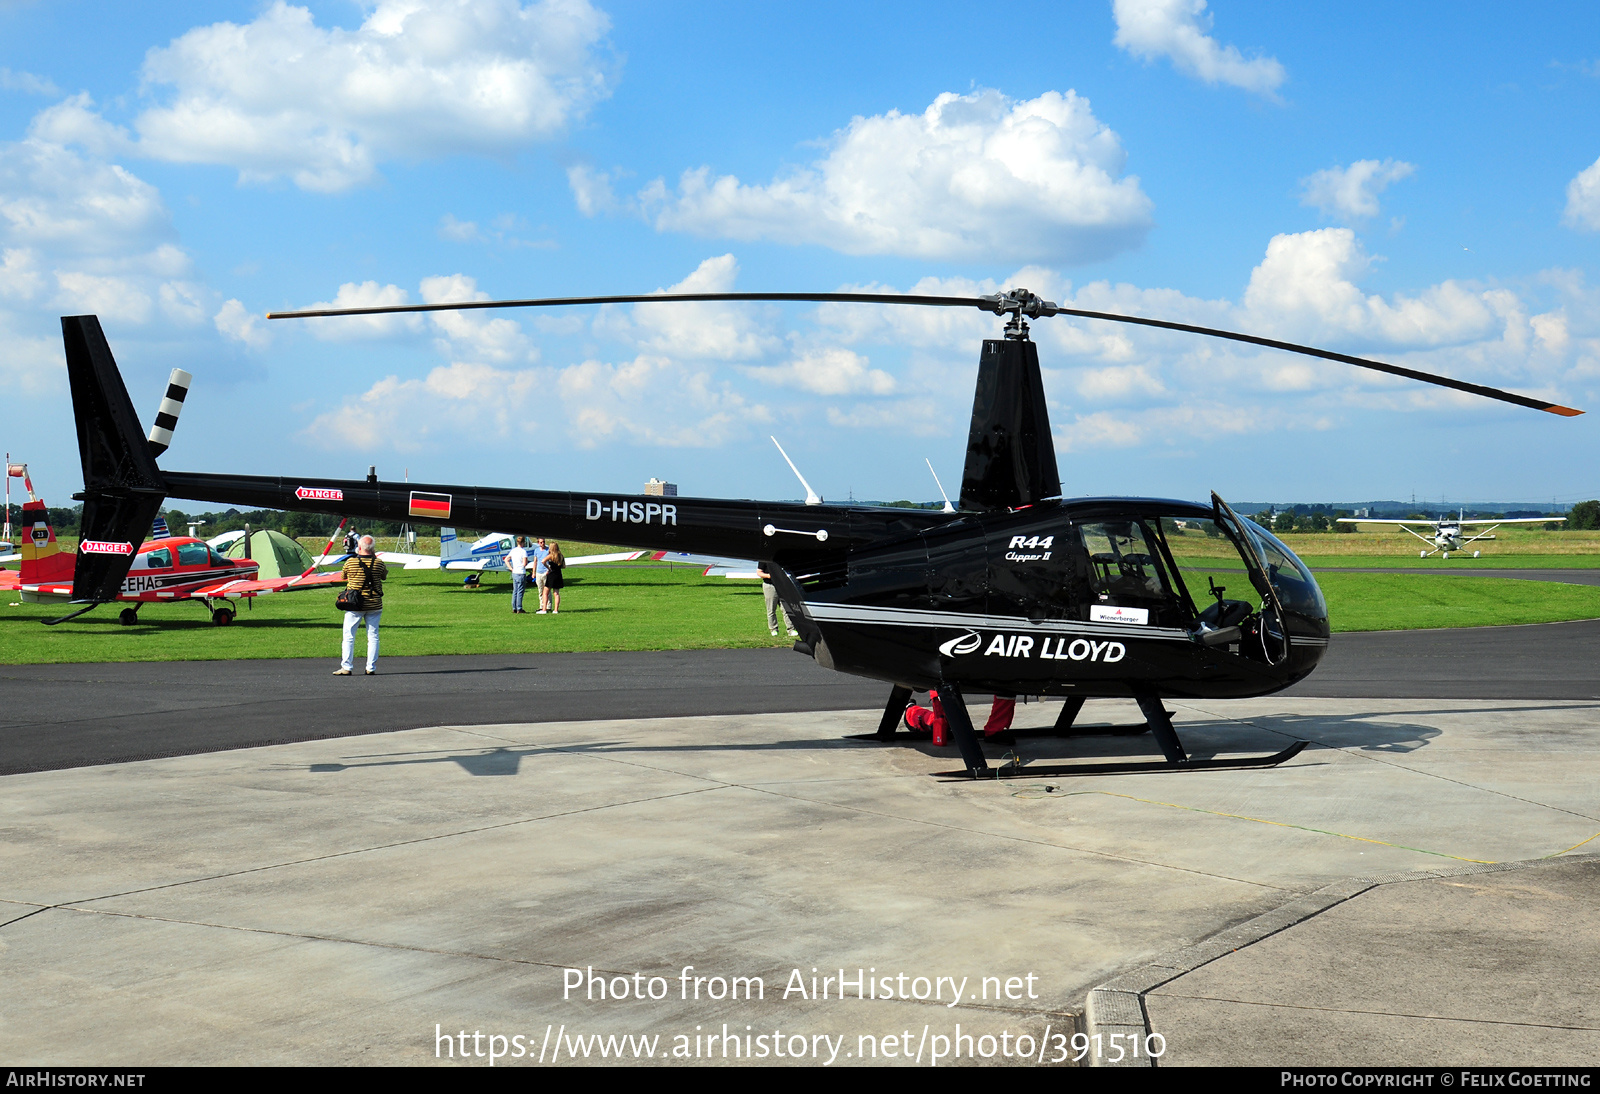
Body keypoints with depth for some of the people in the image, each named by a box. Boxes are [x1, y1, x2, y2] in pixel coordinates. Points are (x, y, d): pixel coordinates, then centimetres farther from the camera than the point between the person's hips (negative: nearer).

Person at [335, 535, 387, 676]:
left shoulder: (350, 562, -8)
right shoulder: (379, 563, -5)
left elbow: (344, 577, 7)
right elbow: (385, 574, 14)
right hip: (374, 605, 2)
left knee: (349, 636, 6)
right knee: (373, 636, 8)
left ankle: (346, 667, 4)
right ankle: (371, 668, 8)